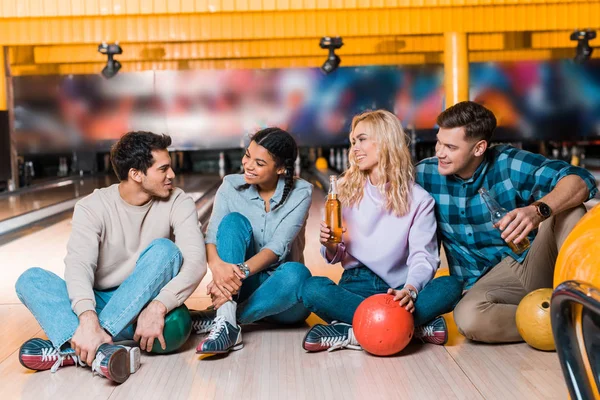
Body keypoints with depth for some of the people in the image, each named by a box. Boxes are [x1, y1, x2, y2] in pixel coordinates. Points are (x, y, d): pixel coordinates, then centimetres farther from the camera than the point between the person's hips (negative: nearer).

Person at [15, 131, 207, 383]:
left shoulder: (178, 203, -8)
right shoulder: (92, 207, -10)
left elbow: (196, 262, -20)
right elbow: (78, 264, -25)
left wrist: (158, 307, -37)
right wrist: (88, 318, -44)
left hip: (146, 308, 0)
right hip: (100, 304, 1)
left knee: (164, 249, -27)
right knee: (30, 279, -20)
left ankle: (76, 348, -36)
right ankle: (99, 350, -48)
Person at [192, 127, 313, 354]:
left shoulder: (300, 193, -9)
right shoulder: (232, 186, -3)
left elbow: (278, 246, -21)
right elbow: (212, 236, -15)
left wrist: (240, 271, -38)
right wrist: (217, 265, -38)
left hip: (280, 296, -1)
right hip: (242, 289, 2)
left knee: (296, 273, -37)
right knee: (234, 220, -23)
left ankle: (217, 317, -26)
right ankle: (226, 322, -37)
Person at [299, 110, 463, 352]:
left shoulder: (418, 199, 1)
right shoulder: (346, 190, 8)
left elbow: (423, 257, -9)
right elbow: (336, 257, 9)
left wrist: (410, 290, -30)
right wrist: (330, 247, -15)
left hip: (397, 289, -1)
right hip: (357, 285, 1)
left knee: (450, 287, -30)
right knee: (312, 289, -30)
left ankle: (351, 333, -33)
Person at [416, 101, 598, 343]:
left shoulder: (509, 164, -11)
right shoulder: (425, 174, -5)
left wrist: (538, 210, -43)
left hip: (537, 266, 0)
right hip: (490, 280, 0)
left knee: (567, 208, -24)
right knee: (468, 317, -34)